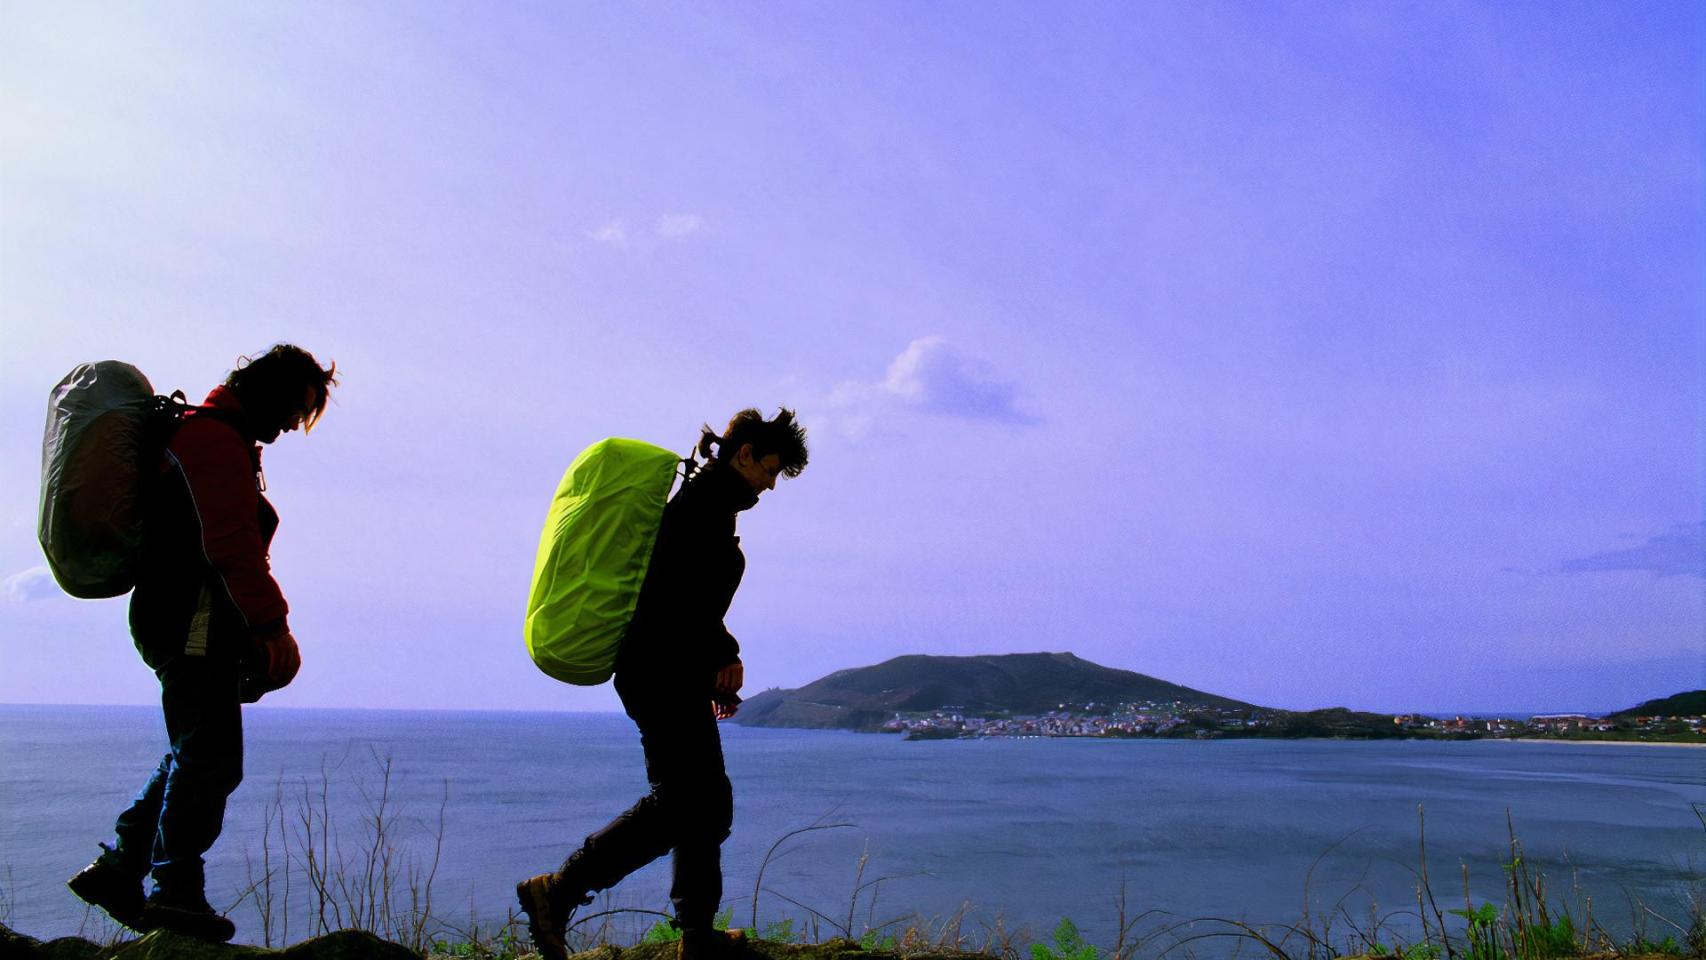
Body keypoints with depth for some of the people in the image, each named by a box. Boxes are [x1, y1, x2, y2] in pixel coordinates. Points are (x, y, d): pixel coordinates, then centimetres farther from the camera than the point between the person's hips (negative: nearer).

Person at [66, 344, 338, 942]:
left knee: (194, 757, 16)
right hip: (195, 623, -11)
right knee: (210, 759, -5)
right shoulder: (214, 437, -12)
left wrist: (253, 632, 20)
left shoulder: (225, 439, 22)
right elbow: (232, 544, -22)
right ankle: (177, 894, 4)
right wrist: (272, 625, -23)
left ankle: (117, 869, 22)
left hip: (200, 627, 11)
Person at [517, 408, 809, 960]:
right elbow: (684, 595, -20)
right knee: (679, 801, -9)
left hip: (675, 675, 11)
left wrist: (717, 665, 19)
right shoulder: (707, 499, -10)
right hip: (664, 674, -11)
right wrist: (726, 657, -12)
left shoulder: (708, 500, 21)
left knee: (708, 802, 12)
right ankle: (557, 891, -7)